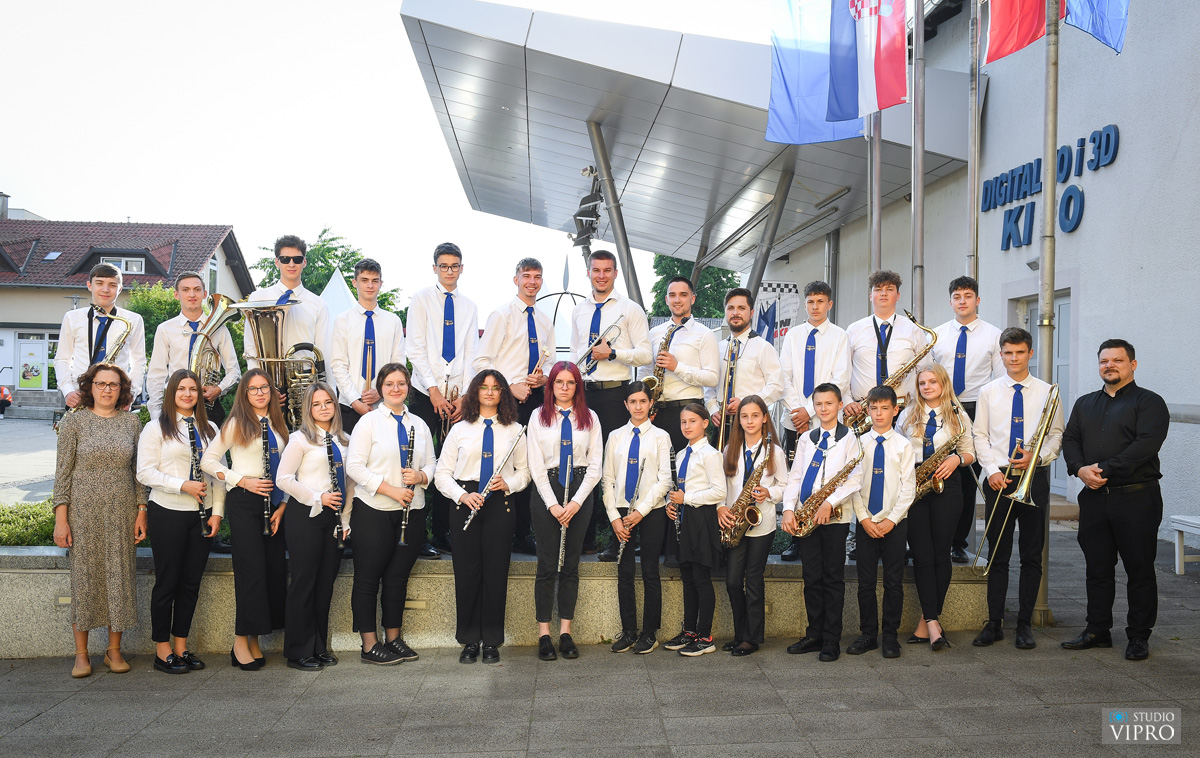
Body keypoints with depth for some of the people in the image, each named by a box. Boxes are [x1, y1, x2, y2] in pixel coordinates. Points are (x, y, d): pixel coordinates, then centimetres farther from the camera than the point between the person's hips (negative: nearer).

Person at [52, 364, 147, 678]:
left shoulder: (131, 423, 6)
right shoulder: (74, 422, 0)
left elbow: (139, 471, 8)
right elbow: (62, 472, -1)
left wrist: (141, 510, 2)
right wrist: (60, 517, -7)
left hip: (122, 512, 2)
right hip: (84, 512, -2)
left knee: (119, 577, 4)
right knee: (84, 577, 3)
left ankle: (114, 650, 16)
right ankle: (81, 654, 14)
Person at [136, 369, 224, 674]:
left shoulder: (209, 429, 11)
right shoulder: (156, 428, -1)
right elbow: (145, 472, -9)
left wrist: (217, 512, 3)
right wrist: (183, 485, -19)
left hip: (202, 515, 4)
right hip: (168, 514, -4)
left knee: (191, 582, 8)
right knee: (167, 582, 2)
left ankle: (181, 646, 20)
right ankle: (162, 650, 14)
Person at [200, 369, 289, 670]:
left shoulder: (278, 425, 14)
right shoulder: (236, 424, 0)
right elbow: (208, 461, -3)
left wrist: (282, 504, 4)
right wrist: (243, 480, -13)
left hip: (274, 504, 5)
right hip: (244, 502, -5)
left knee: (275, 570, 3)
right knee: (251, 570, -8)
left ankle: (254, 640, 14)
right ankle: (241, 642, 2)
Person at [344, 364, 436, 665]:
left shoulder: (419, 424, 12)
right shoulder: (369, 422, -3)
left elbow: (431, 465, 14)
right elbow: (354, 466, -10)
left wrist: (420, 476, -9)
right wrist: (390, 489, -18)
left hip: (410, 511, 4)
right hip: (374, 512, -4)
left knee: (398, 578, 11)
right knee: (368, 578, 2)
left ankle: (394, 639, 22)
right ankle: (369, 645, 10)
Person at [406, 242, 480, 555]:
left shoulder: (468, 306, 14)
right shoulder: (422, 299, 4)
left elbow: (471, 355, 9)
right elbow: (416, 350, -4)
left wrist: (463, 396, -3)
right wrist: (433, 390, -12)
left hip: (457, 396, 3)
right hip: (425, 394, -3)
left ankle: (442, 532, 12)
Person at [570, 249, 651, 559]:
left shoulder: (630, 309, 1)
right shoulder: (578, 310, 17)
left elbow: (645, 354, -5)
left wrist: (612, 353, -17)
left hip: (615, 393, -5)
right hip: (583, 392, 5)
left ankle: (618, 539, 4)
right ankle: (586, 536, 18)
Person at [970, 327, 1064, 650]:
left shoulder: (1047, 392, 4)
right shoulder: (988, 392, 6)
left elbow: (1057, 434, 4)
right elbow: (980, 435, 5)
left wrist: (1036, 457, -13)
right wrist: (992, 470, -7)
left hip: (1034, 479, 0)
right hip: (999, 479, 0)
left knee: (1032, 556, 4)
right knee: (997, 555, 4)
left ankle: (1024, 624, 13)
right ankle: (994, 623, 11)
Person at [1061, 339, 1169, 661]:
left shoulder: (1149, 402, -1)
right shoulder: (1085, 404, 17)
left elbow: (1145, 445, -15)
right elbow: (1070, 439, 8)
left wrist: (1104, 469, -19)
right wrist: (1080, 469, -11)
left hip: (1136, 498, -5)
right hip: (1094, 498, 5)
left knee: (1139, 571, 3)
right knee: (1098, 569, 10)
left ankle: (1139, 636, 13)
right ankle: (1097, 630, 20)